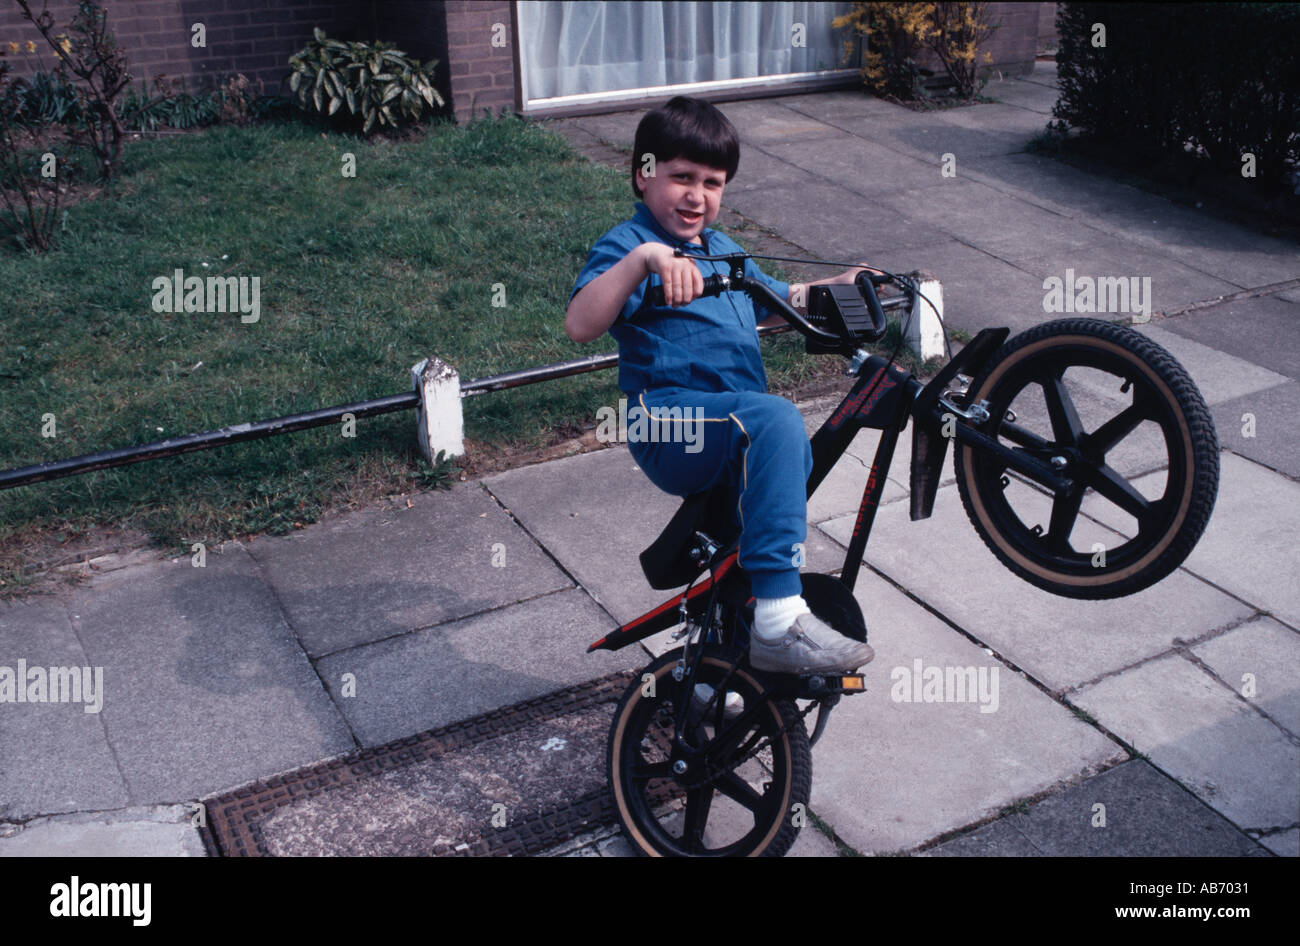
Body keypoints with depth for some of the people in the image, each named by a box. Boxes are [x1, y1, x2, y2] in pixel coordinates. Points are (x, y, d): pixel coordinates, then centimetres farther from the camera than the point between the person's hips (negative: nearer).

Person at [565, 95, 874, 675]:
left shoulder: (722, 248, 24)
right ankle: (779, 624, -36)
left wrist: (837, 287, 22)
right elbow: (579, 326, -24)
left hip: (735, 425, 10)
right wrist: (643, 257, -37)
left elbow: (776, 302, 38)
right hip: (669, 423, -10)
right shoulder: (628, 245, -5)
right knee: (775, 418, -33)